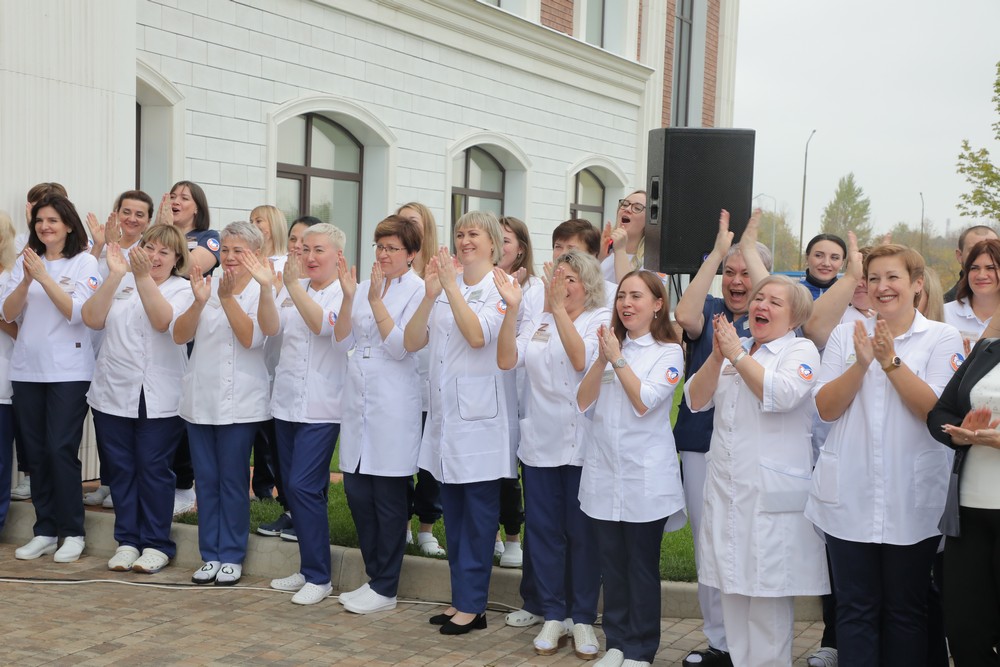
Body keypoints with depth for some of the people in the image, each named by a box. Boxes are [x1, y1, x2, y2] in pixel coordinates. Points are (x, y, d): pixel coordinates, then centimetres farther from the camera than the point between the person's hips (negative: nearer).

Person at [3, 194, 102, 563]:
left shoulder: (84, 262, -2)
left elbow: (76, 313, -13)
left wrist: (43, 276, -19)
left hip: (68, 371, -4)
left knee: (61, 450, -7)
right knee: (36, 452, 7)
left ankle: (73, 532, 5)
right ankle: (45, 530, 17)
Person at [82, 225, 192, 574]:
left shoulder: (182, 289, 2)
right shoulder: (120, 283, 9)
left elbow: (164, 321, -18)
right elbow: (92, 319, -5)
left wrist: (143, 276, -24)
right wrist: (115, 274, -12)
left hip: (160, 398, -3)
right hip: (113, 393, 3)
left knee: (154, 469, 0)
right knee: (121, 469, 8)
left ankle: (157, 544, 11)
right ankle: (128, 540, 19)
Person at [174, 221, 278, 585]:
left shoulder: (260, 292, -2)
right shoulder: (208, 284, 7)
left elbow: (250, 338, -16)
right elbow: (180, 335, -3)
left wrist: (227, 297, -23)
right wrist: (200, 301, -19)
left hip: (239, 401, -4)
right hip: (200, 397, 4)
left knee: (233, 480, 2)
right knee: (206, 480, 9)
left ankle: (232, 556, 13)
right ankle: (210, 554, 18)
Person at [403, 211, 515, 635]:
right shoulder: (443, 287, 10)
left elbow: (478, 335, -21)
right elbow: (412, 342, 1)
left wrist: (452, 287, -20)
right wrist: (430, 294, -11)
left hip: (480, 416, -6)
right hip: (445, 413, 6)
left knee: (478, 513, 0)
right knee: (453, 512, 12)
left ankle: (471, 605, 6)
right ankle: (459, 598, 21)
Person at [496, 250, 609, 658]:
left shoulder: (602, 320, -2)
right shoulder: (539, 322, 9)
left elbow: (581, 359, -20)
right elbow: (506, 360, -5)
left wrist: (558, 307, -23)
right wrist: (511, 307, -14)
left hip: (583, 444, -4)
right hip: (540, 443, 4)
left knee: (582, 533, 4)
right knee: (543, 531, 9)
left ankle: (583, 619, 17)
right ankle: (552, 616, 20)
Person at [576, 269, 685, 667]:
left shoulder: (669, 352, -3)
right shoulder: (610, 344, 11)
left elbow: (644, 402, -15)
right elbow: (583, 402, 2)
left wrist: (618, 359, -13)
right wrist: (603, 358, -10)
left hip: (645, 479, -4)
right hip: (603, 473, 4)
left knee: (642, 566, 4)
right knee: (611, 563, 10)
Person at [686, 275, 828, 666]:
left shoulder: (801, 351, -1)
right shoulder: (731, 348, 16)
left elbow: (781, 394, -21)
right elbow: (696, 400, 6)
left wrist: (736, 354, -13)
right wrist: (717, 357, -9)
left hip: (773, 496, -6)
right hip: (725, 489, 6)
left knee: (768, 593, -3)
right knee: (733, 589, 11)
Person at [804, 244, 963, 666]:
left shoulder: (942, 339, 1)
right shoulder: (846, 336, 7)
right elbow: (826, 408, -1)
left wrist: (891, 360, -19)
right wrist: (861, 363, -15)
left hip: (912, 501, -2)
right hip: (850, 499, 2)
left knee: (905, 610, 9)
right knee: (855, 608, 8)